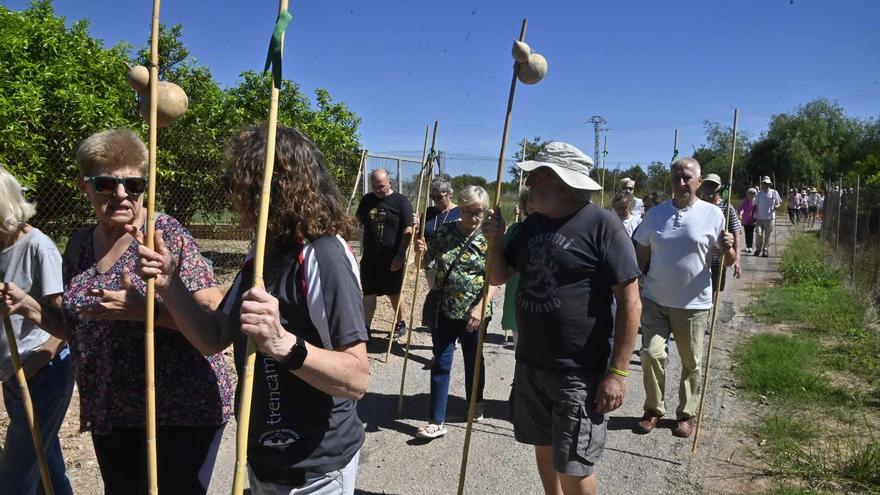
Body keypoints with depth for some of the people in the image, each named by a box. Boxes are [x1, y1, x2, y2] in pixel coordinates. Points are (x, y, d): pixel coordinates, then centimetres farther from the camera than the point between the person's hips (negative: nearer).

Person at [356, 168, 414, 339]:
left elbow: (408, 231, -10)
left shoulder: (401, 201, -7)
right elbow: (358, 221, 21)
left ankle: (400, 323, 32)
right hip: (370, 257, 4)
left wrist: (400, 255, -15)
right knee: (368, 294, 2)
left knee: (394, 293, 11)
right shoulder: (366, 199, 7)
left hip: (392, 258, -3)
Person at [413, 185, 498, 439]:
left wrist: (479, 307, -23)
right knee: (441, 363, 1)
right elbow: (429, 258, 12)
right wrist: (422, 250, -11)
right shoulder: (444, 231, 0)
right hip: (444, 310, 1)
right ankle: (436, 421, 7)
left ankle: (476, 404, 41)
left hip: (474, 313, -1)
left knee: (473, 359, 18)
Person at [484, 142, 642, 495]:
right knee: (544, 447, 21)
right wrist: (495, 241, -5)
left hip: (579, 373, -7)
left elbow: (630, 301, -15)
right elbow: (498, 277, 16)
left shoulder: (602, 225, -15)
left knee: (573, 466, 3)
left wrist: (618, 371, -18)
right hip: (530, 365, 7)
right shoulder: (532, 224, 7)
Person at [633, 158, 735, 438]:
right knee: (651, 354, -1)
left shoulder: (712, 214, -5)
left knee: (691, 363, 11)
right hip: (655, 300, 2)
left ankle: (686, 414, 28)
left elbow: (728, 261, -1)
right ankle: (653, 409, 19)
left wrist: (728, 249, -22)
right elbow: (641, 255, 10)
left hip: (693, 304, -1)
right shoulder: (656, 213, 3)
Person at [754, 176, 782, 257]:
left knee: (767, 236, 5)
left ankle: (765, 250, 17)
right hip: (759, 218, 1)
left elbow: (779, 203, 8)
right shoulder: (759, 193, 5)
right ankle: (758, 249, 10)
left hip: (770, 218, -1)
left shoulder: (774, 193, 0)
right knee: (759, 234, -10)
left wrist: (776, 206, -15)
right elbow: (755, 205, 10)